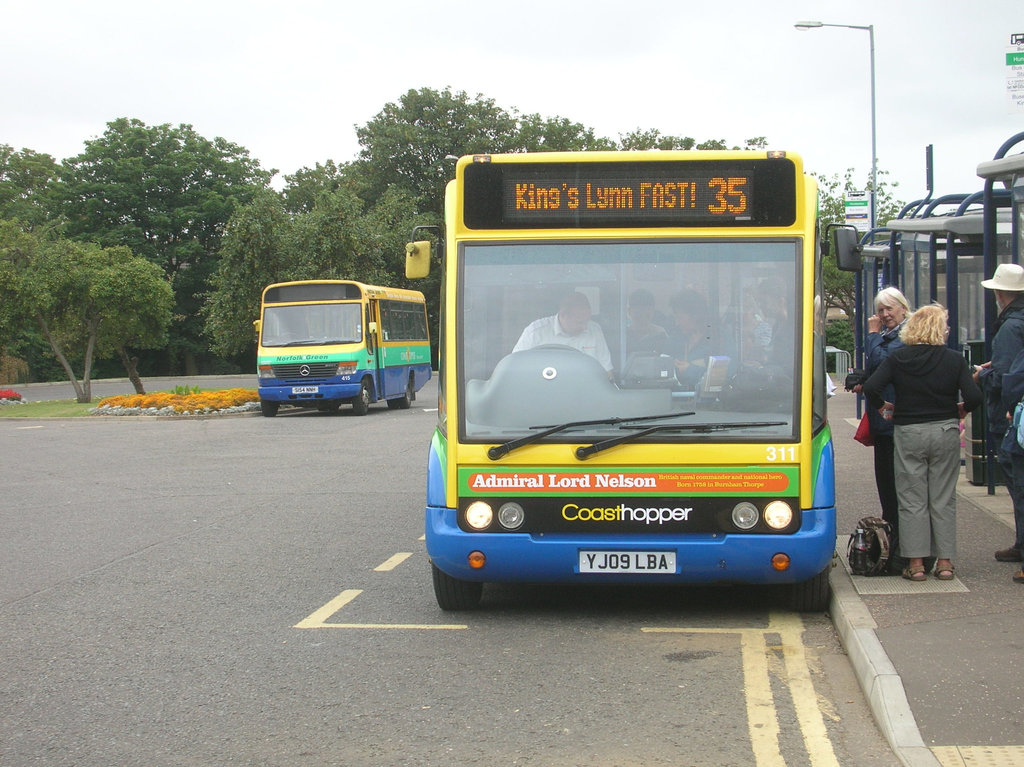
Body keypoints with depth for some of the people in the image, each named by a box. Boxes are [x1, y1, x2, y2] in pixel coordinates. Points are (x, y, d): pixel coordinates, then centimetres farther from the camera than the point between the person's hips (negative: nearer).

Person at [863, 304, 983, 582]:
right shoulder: (954, 360, -5)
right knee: (943, 500, 8)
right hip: (945, 432, 0)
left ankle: (916, 562, 4)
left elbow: (871, 387, -14)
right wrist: (961, 409, 7)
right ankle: (944, 561, 10)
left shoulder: (897, 359, -4)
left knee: (912, 500, 5)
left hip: (908, 433, 0)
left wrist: (883, 407, 4)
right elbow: (974, 397, -13)